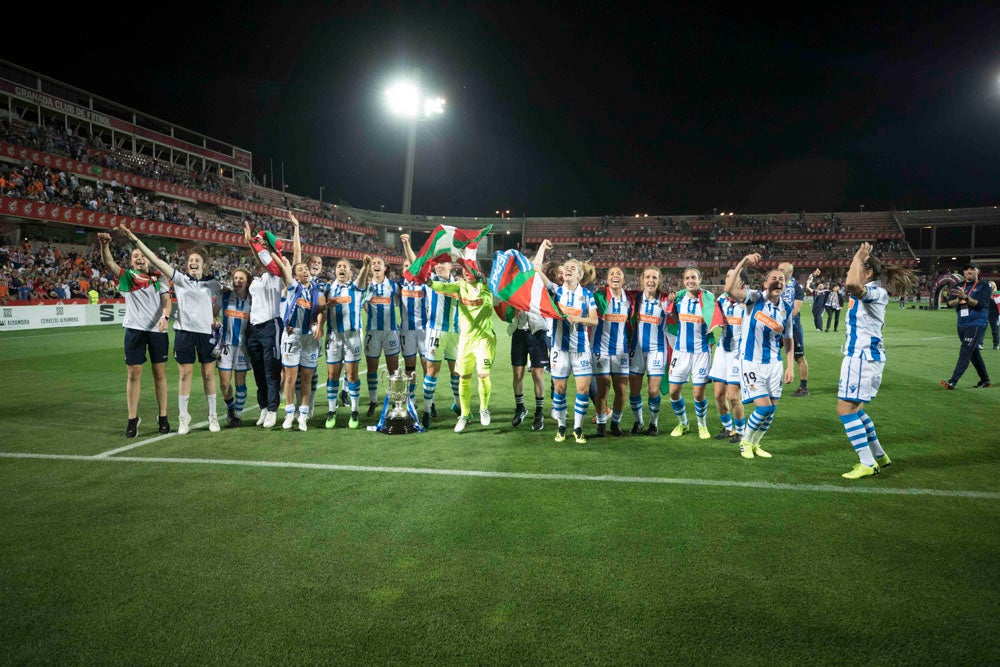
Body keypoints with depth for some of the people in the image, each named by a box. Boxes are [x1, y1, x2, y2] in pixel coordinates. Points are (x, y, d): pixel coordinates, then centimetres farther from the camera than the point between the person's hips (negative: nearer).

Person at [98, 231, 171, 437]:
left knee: (160, 374, 6)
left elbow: (167, 301, 2)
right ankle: (132, 419, 9)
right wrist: (105, 245, -29)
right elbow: (109, 263, -11)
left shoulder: (159, 279, 11)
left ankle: (163, 417, 15)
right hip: (135, 329, -1)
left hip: (158, 330, 1)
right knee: (133, 375, 1)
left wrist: (165, 316, -18)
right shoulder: (127, 276, 6)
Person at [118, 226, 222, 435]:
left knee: (209, 374, 6)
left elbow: (218, 305, 20)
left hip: (206, 332, 0)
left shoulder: (213, 284, 5)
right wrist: (135, 240, -8)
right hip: (184, 331, 0)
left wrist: (213, 318, 5)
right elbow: (156, 260, -3)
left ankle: (213, 416, 17)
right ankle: (183, 417, 14)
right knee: (184, 374, 4)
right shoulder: (180, 279, 3)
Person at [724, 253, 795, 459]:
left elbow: (788, 340, 12)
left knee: (772, 409, 6)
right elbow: (729, 289, -28)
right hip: (751, 362, -5)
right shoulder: (755, 298, -10)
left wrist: (790, 366, 7)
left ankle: (754, 444, 29)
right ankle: (745, 442, 14)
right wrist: (742, 263, -34)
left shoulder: (786, 309, 3)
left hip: (774, 364, 5)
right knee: (763, 406, -12)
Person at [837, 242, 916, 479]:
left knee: (845, 409, -8)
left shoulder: (876, 292, -15)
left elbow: (852, 285, -38)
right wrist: (857, 259, 23)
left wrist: (858, 259, -26)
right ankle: (879, 456, 28)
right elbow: (850, 286, 36)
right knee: (854, 408, 18)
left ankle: (867, 464, -5)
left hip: (862, 356, -10)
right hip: (862, 355, 10)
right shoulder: (866, 292, 13)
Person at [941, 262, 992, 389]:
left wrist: (966, 298, -33)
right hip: (962, 325, 6)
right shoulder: (959, 286, 13)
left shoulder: (984, 286, -3)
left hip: (977, 324, -6)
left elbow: (980, 304, -18)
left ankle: (952, 382, -19)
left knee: (965, 353, -13)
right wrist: (959, 299, -20)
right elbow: (950, 303, 0)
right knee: (974, 354, 14)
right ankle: (985, 380, 26)